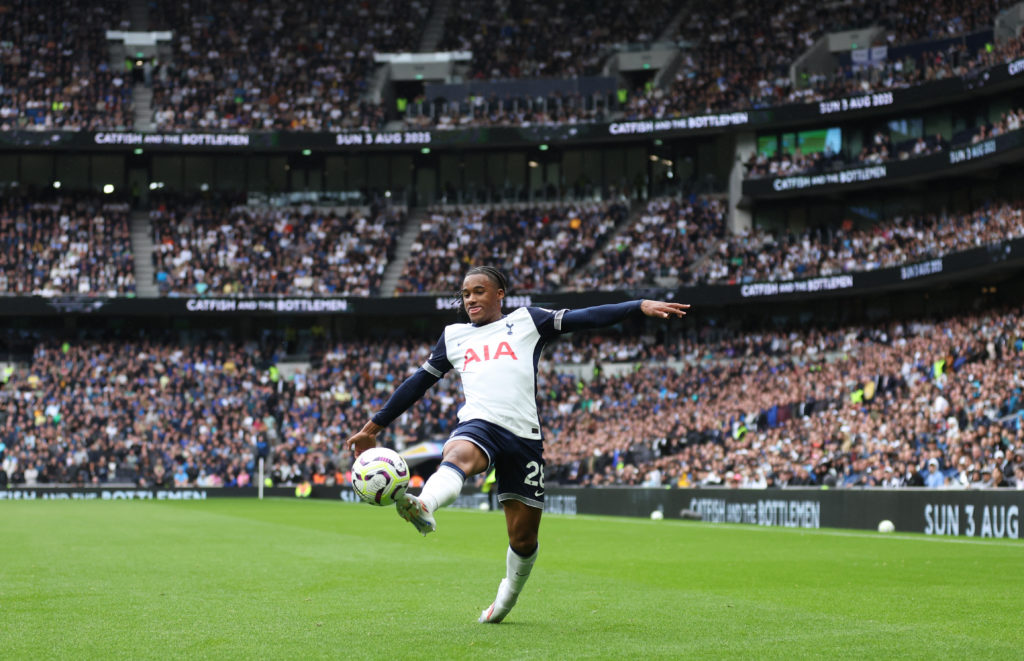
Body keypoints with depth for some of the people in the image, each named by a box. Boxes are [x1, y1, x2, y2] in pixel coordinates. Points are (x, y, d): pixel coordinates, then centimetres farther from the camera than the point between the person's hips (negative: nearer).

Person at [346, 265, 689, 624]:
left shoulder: (526, 321, 16)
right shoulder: (453, 336, 24)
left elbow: (584, 318, 8)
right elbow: (417, 383, 30)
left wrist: (640, 306, -4)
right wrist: (372, 428, 30)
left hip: (524, 436, 0)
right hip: (479, 424, 0)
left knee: (523, 537, 4)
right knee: (458, 455, -39)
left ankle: (506, 599, 31)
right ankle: (423, 507, -69)